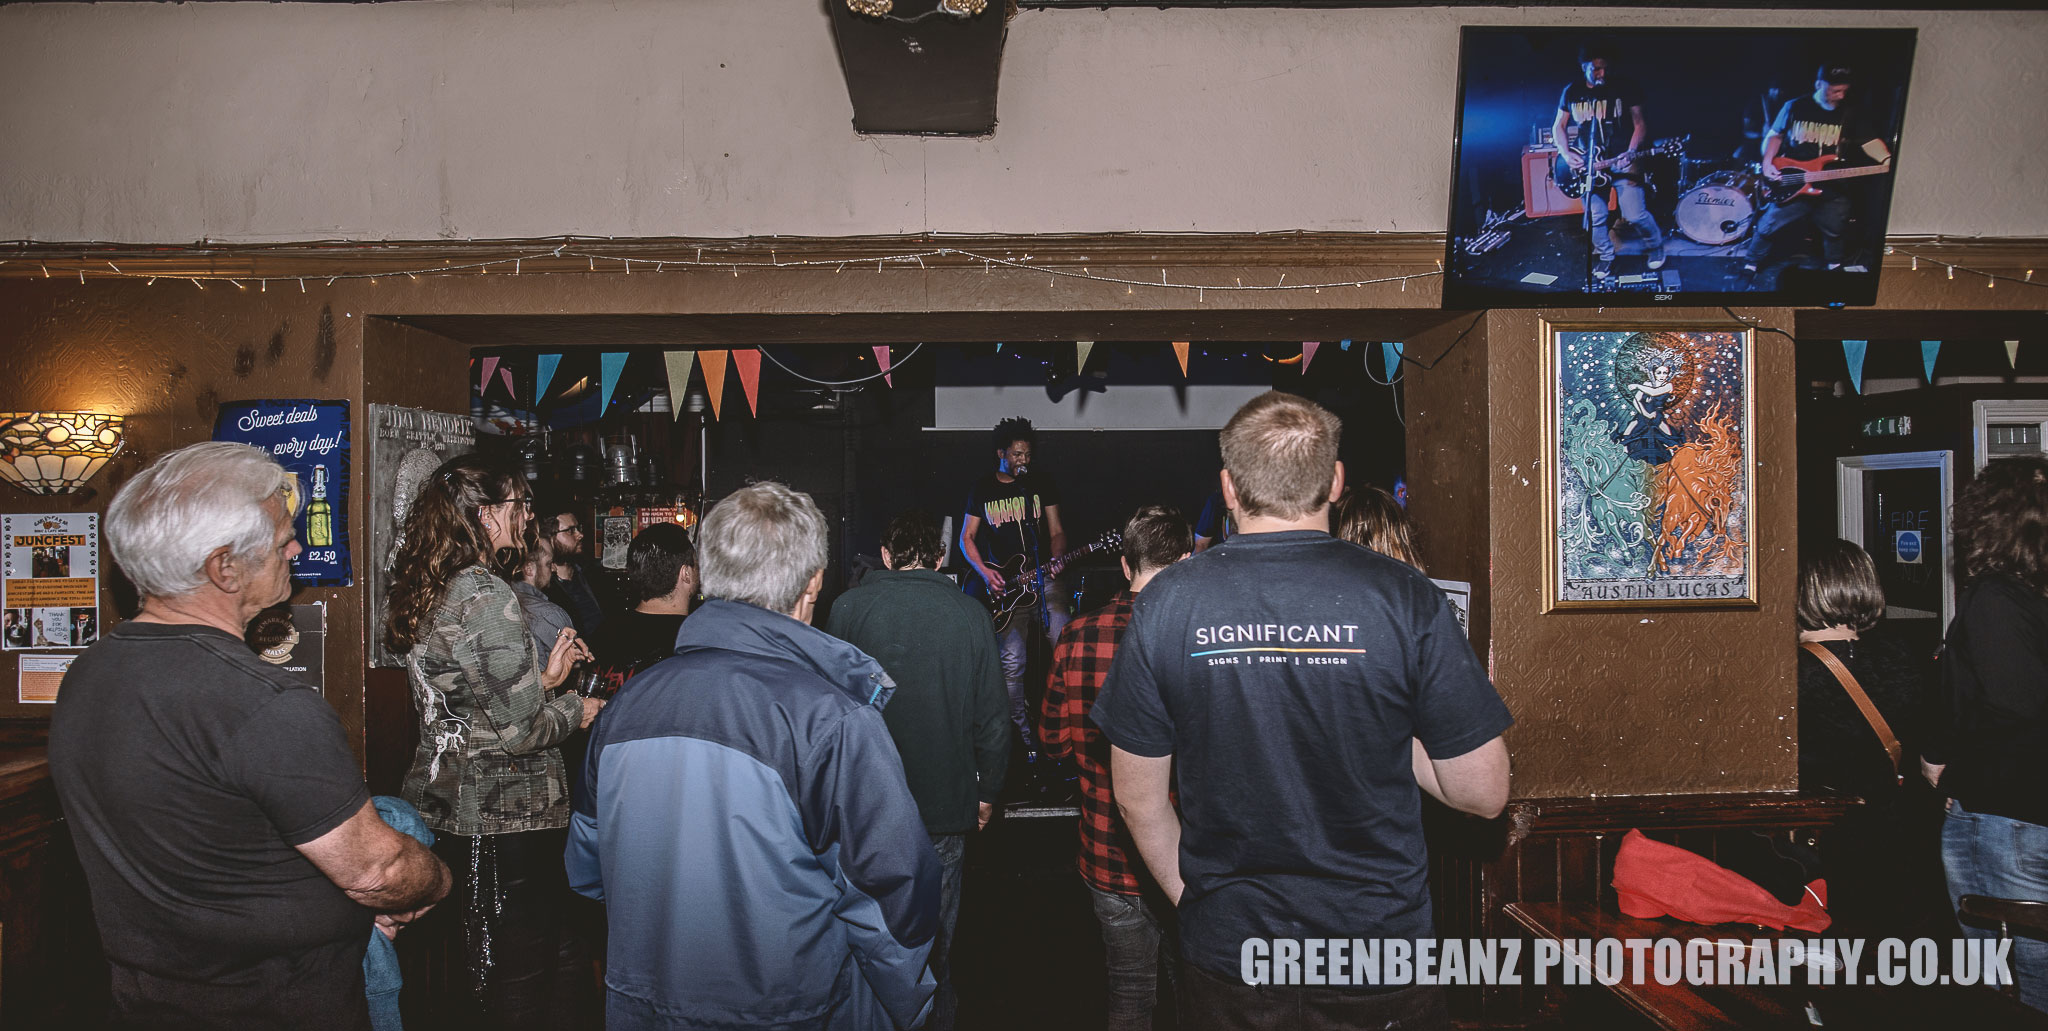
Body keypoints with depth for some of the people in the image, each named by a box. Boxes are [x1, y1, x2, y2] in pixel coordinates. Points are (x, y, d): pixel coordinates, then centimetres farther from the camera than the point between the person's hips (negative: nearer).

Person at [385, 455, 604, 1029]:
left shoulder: (424, 593, 9)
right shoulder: (485, 595, -20)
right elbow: (520, 729, -22)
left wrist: (543, 677, 13)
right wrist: (578, 712, -5)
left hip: (446, 809, 9)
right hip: (507, 819, -9)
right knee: (524, 975, 3)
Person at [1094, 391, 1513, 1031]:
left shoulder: (1165, 602, -9)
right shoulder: (1405, 598, -12)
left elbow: (1137, 799, -2)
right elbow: (1483, 793, -8)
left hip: (1226, 961, 1)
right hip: (1383, 954, 0)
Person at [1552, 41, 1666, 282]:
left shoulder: (1624, 88, -4)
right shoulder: (1571, 92, 2)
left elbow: (1639, 123, -1)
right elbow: (1558, 127, 11)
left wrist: (1631, 152, -17)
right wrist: (1567, 155, -5)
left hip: (1621, 161, -2)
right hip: (1588, 164, 2)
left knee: (1635, 214, -7)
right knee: (1596, 217, 2)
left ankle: (1655, 246, 22)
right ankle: (1605, 258, 26)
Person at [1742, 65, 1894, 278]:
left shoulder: (1850, 114, 1)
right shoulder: (1794, 107, -3)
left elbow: (1870, 141, -1)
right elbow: (1775, 135, 7)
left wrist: (1888, 161, -18)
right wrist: (1768, 163, -8)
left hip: (1832, 191, 2)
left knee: (1835, 232, 14)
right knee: (1770, 227, -1)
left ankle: (1836, 266, 38)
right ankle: (1750, 264, 19)